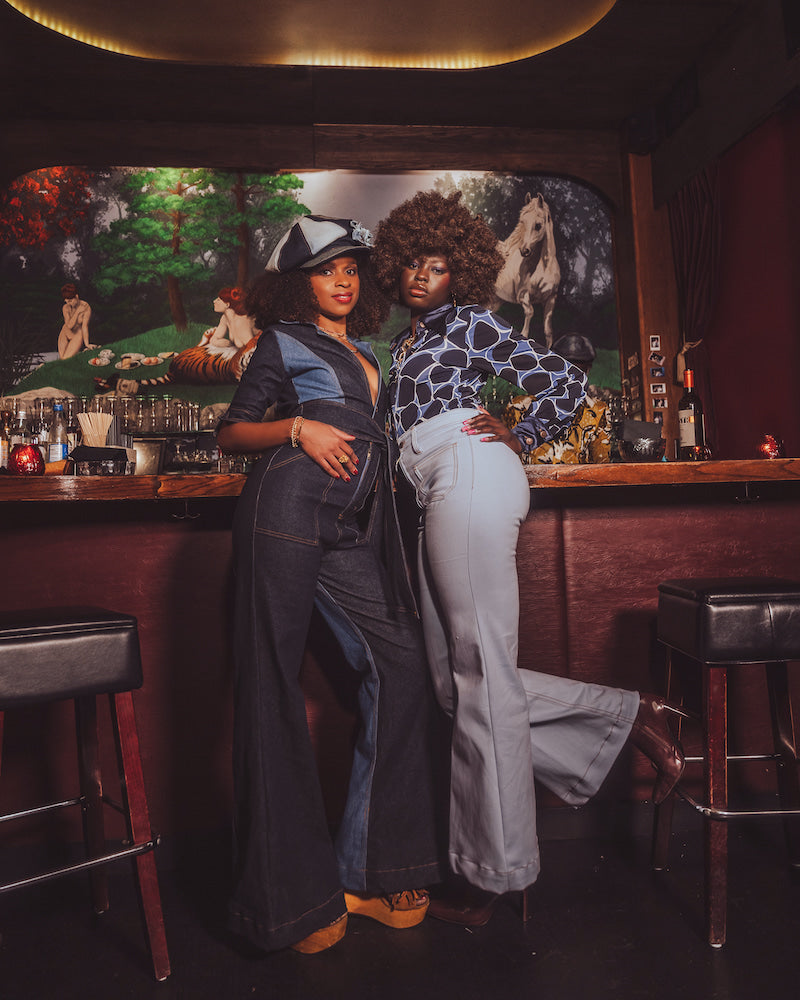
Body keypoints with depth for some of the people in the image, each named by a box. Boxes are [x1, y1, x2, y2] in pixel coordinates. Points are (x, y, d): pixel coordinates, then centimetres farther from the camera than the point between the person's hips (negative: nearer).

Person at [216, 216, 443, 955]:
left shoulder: (365, 353, 27)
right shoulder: (285, 342, 10)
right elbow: (232, 432, 6)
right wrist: (298, 429, -8)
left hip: (353, 529, 6)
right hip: (289, 505, -6)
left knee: (399, 665, -3)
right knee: (273, 681, -3)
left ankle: (367, 870, 9)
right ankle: (290, 892, 8)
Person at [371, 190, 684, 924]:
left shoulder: (468, 322, 5)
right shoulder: (409, 341, 28)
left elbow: (567, 383, 0)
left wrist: (521, 438, 7)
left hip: (469, 476, -9)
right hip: (442, 500, 9)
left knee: (481, 671, -8)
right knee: (456, 679, 5)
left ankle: (494, 870, 3)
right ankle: (629, 716, 11)